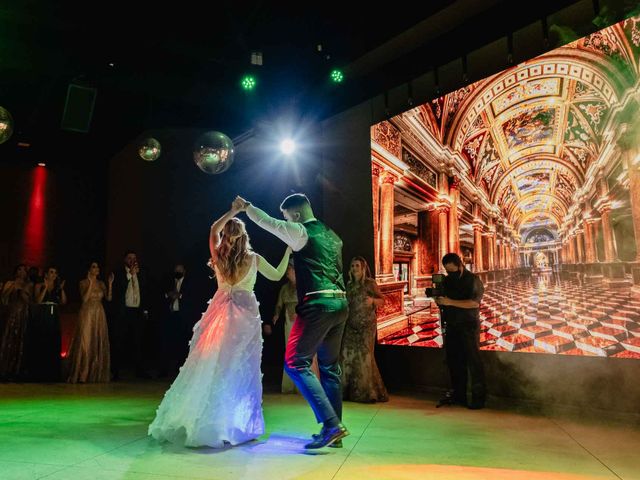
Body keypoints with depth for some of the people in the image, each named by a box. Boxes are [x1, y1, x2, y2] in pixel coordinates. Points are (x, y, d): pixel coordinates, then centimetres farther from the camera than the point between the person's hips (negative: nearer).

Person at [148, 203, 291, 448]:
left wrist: (233, 211, 10)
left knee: (211, 366, 7)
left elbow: (214, 228, 15)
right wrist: (288, 251, 18)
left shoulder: (218, 255, 0)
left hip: (221, 313, 2)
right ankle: (240, 425, 8)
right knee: (242, 370, 4)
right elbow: (277, 275, 10)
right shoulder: (254, 259, -4)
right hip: (246, 315, -2)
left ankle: (202, 421, 12)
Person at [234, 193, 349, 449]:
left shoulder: (301, 233, -5)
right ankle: (334, 430, 20)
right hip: (339, 303, 9)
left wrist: (246, 206, 11)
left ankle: (331, 424, -9)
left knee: (296, 363, -4)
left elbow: (269, 223, -4)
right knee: (329, 368, 15)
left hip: (318, 305, -9)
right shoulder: (331, 236, 20)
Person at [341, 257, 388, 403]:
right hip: (351, 325, 5)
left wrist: (373, 300, -26)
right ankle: (347, 391, 8)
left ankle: (367, 393, 3)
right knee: (347, 355, -1)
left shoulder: (370, 283, -3)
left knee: (364, 356, -7)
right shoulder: (349, 285, 13)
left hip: (366, 325, -5)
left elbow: (382, 300, -7)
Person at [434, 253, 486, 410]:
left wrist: (450, 302, -25)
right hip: (451, 327, 6)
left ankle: (479, 398, 2)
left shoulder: (473, 280, -7)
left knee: (473, 362, -4)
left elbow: (474, 303, -20)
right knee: (454, 361, 8)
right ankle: (458, 395, 18)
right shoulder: (447, 281, 11)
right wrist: (438, 299, -8)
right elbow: (443, 304, 16)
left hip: (468, 327, -6)